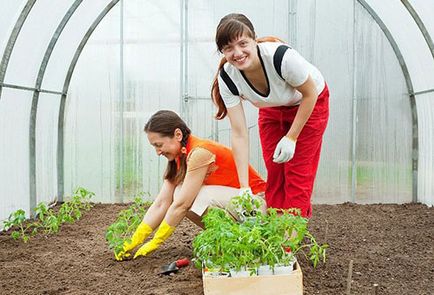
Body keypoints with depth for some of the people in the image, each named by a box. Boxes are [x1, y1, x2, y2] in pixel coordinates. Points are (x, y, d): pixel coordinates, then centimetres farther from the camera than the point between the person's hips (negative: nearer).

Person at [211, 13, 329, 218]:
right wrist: (244, 187, -28)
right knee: (274, 175, 3)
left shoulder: (281, 56, -39)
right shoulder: (227, 77, -27)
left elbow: (310, 93, -20)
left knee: (298, 175, -7)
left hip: (309, 104, -3)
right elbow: (239, 134, -25)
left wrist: (291, 138, -19)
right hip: (271, 109, 4)